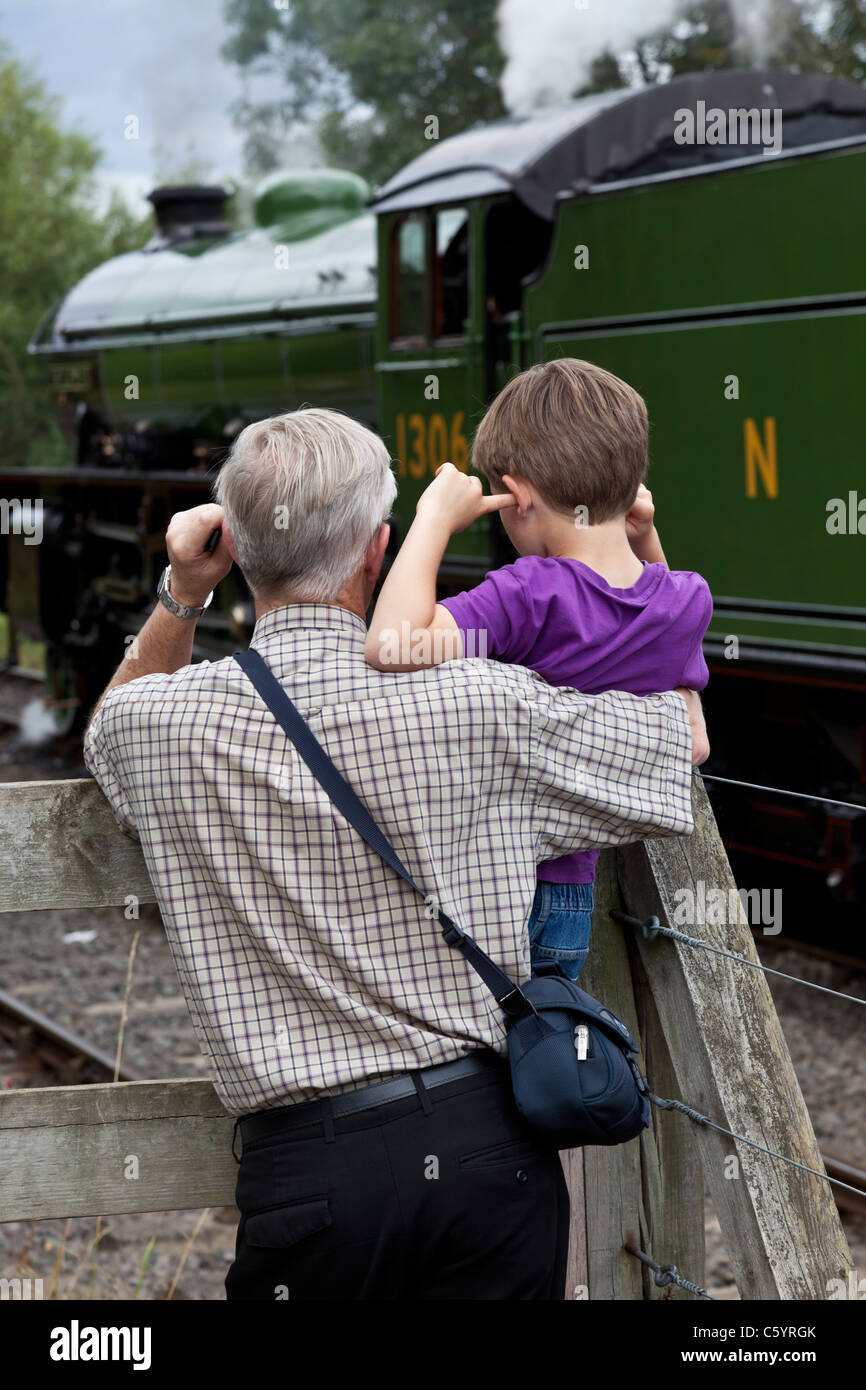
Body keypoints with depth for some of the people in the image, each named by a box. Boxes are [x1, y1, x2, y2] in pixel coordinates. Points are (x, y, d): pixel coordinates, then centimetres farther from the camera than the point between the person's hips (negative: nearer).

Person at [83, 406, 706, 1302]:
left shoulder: (158, 725, -4)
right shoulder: (481, 708, -9)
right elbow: (682, 740, 8)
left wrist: (179, 597, 12)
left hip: (307, 1167, 1)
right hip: (486, 1136, 0)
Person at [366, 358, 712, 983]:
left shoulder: (533, 595, -24)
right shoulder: (688, 602, -4)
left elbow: (393, 646, -38)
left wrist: (437, 518, -26)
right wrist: (645, 537, 11)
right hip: (572, 903, 7)